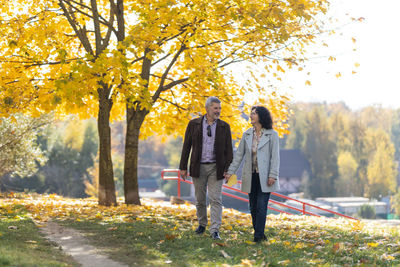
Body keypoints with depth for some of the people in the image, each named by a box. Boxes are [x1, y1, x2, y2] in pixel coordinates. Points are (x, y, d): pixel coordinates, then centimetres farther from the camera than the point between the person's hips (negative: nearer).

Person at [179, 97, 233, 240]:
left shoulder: (224, 127, 2)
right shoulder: (193, 124, 1)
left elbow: (228, 150, 3)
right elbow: (186, 146, 4)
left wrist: (228, 169, -5)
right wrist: (183, 167, 1)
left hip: (216, 168, -1)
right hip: (198, 167, 1)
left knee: (216, 199, -7)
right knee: (200, 199, 11)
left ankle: (215, 230, -7)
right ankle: (202, 224, 29)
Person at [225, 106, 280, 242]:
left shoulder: (272, 134, -4)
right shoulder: (247, 134, 8)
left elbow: (275, 156, -7)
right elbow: (239, 154, 10)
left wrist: (272, 175, -15)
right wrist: (230, 171, 4)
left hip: (264, 176, -5)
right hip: (251, 176, 5)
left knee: (261, 206, -9)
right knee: (253, 207, 6)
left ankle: (258, 236, -7)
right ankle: (259, 233, 17)